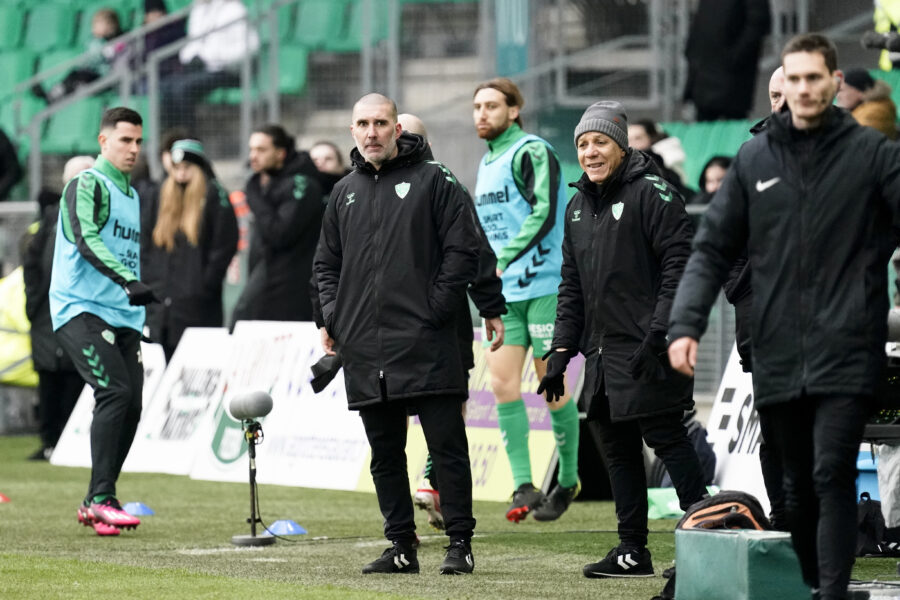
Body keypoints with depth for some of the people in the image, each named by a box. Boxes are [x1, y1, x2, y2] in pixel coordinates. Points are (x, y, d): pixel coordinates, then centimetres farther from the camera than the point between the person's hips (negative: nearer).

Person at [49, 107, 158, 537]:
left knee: (131, 406, 0)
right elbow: (87, 240, -22)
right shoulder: (87, 186, -6)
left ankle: (95, 504, 9)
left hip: (123, 317, 8)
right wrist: (128, 282, -36)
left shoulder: (132, 195, 21)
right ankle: (101, 498, -23)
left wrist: (140, 319, 26)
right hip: (80, 308, -8)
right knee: (115, 392, -22)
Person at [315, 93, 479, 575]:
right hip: (364, 349, 5)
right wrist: (332, 318, 9)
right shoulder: (344, 193, 16)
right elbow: (327, 263, 23)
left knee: (447, 447, -5)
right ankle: (402, 546, 13)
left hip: (425, 344, -5)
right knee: (385, 453, 7)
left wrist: (436, 308, -10)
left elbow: (463, 251, -3)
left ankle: (459, 543, 0)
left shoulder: (433, 181, 1)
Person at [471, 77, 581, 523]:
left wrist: (503, 260, -24)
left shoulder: (532, 152, -8)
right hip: (502, 291, 7)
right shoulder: (486, 162, 17)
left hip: (543, 283, -7)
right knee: (503, 384, -5)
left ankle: (568, 480, 12)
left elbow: (545, 213, -19)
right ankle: (523, 486, -5)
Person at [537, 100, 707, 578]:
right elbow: (572, 285, 22)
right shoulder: (578, 206, 18)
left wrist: (659, 333, -20)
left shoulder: (651, 193, -7)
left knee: (665, 436, -9)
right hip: (603, 351, 8)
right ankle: (632, 551, 14)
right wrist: (561, 350, 14)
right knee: (617, 446, 9)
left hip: (647, 350, -8)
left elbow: (678, 265, -14)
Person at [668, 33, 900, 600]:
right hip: (778, 356, 4)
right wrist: (686, 324, -1)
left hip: (846, 355, -4)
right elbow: (713, 249, 11)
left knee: (832, 477, -14)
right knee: (799, 485, 12)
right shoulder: (755, 159, 10)